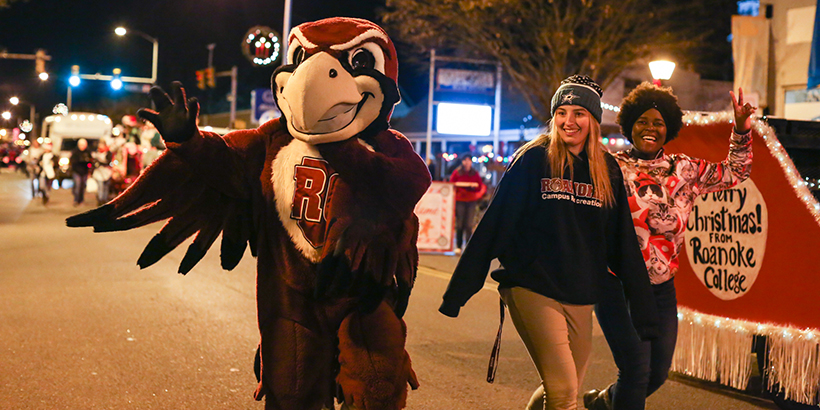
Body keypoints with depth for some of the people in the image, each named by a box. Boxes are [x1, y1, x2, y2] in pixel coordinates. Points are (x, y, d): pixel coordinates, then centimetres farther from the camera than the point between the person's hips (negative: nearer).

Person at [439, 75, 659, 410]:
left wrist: (643, 308, 10)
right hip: (532, 290, -4)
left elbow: (623, 241, 12)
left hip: (581, 299, 5)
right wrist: (459, 290, -6)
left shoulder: (608, 170, 8)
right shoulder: (533, 159, -3)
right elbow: (495, 223, -3)